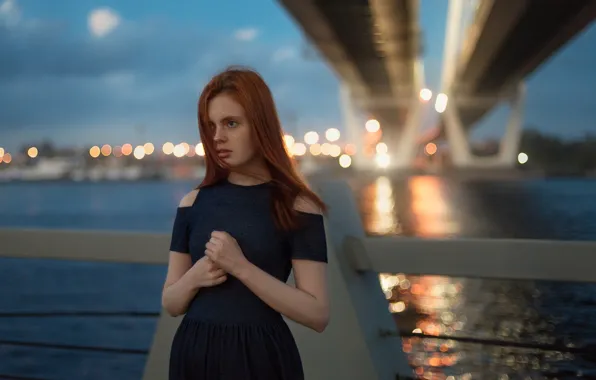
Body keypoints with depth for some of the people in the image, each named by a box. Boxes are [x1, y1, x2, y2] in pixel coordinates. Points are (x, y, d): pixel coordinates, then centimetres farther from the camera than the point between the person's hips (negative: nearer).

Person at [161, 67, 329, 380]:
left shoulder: (296, 206, -8)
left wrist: (241, 267, -20)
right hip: (195, 353, 3)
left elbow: (317, 315, -13)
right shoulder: (193, 203, 2)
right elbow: (170, 304, 7)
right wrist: (194, 278, -13)